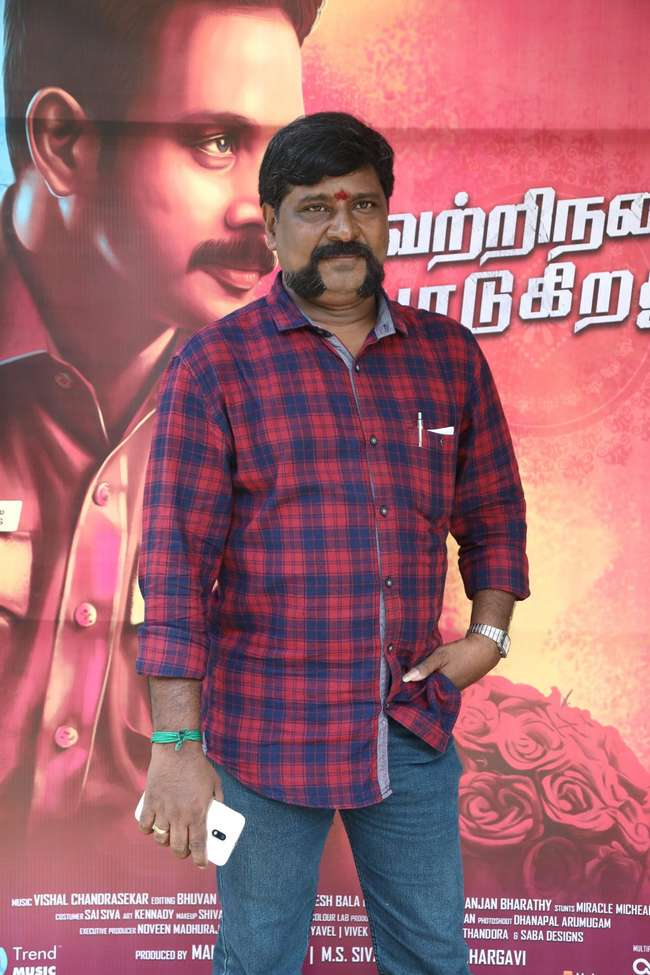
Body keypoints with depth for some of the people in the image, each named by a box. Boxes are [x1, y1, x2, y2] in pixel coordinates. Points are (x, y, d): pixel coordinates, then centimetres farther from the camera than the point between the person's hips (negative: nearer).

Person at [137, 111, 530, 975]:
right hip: (268, 731, -3)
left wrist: (490, 628, 0)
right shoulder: (214, 368, -8)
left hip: (415, 724, 4)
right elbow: (175, 562, -11)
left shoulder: (450, 355, 5)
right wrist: (177, 743, -14)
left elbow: (494, 514, 15)